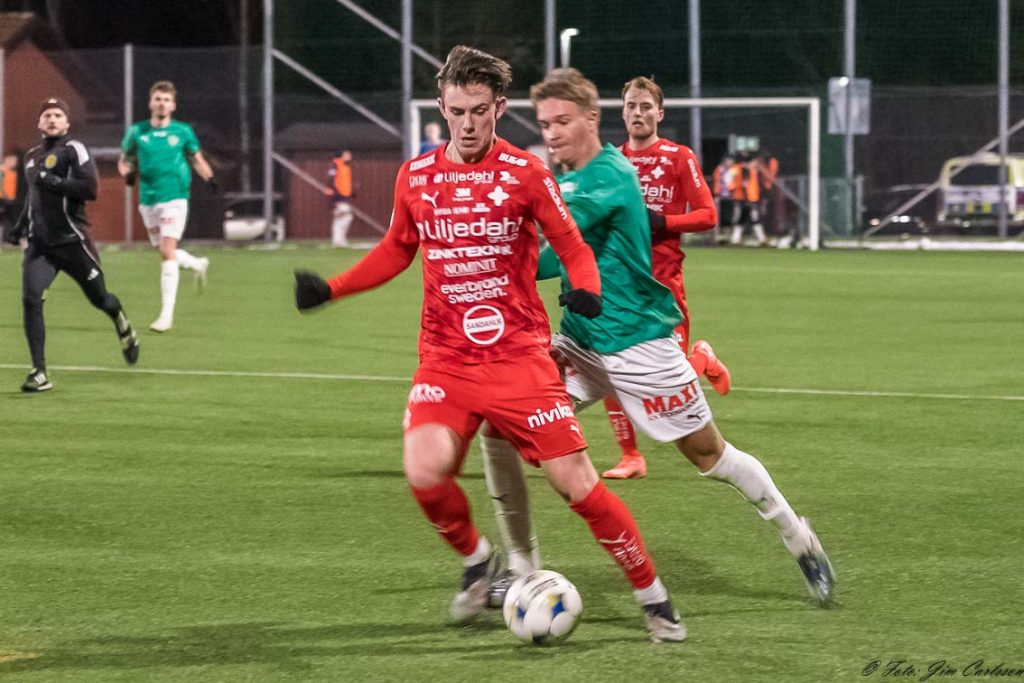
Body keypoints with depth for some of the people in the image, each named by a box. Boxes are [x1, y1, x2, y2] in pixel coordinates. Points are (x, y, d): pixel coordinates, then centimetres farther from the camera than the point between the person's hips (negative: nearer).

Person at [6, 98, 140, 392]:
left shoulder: (74, 150, -8)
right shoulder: (31, 157, 15)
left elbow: (89, 189, -19)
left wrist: (54, 182, -24)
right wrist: (20, 226, 22)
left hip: (71, 241, -5)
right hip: (39, 243, 5)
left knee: (99, 299, 10)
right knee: (30, 299, -16)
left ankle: (122, 325, 47)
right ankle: (39, 373, -15)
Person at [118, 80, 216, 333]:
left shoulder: (183, 131, 2)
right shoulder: (137, 132, 5)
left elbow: (197, 159, 12)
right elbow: (124, 160, 14)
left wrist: (210, 179, -6)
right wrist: (127, 172, -10)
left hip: (174, 198, -3)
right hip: (148, 200, 3)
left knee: (168, 252, -15)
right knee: (164, 252, 10)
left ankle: (167, 314, -15)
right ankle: (198, 264, 44)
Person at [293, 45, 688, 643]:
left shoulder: (525, 173, -4)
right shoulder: (416, 177, 6)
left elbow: (573, 247, 0)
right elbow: (396, 252, 21)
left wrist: (584, 288, -21)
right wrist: (331, 289, 11)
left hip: (520, 357, -2)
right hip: (446, 361, 2)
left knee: (577, 482, -7)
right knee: (426, 472, -22)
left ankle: (654, 599, 10)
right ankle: (477, 562, 9)